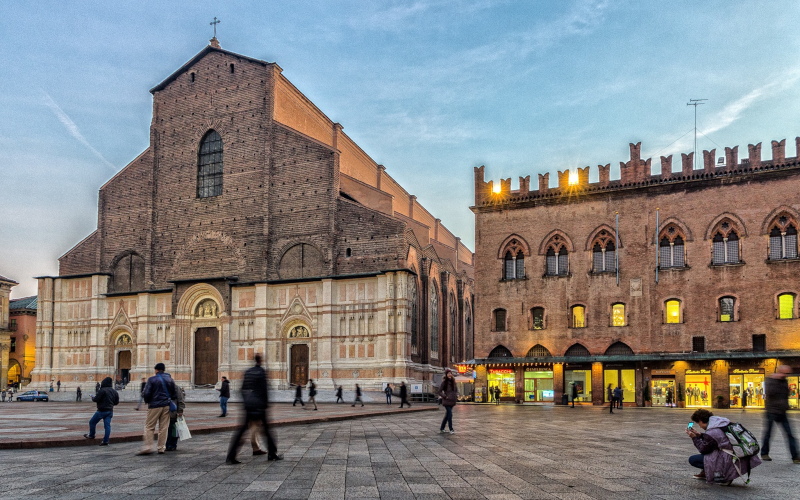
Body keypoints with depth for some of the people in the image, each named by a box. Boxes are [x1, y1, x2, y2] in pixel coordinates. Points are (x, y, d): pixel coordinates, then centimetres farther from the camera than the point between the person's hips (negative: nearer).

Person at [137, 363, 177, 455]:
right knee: (164, 427, 7)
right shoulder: (170, 379, 9)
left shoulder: (152, 379, -5)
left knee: (149, 427, 2)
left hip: (154, 406, -4)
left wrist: (147, 401, 10)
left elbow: (146, 393, -9)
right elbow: (174, 394, 10)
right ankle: (161, 448, 7)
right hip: (166, 406, 4)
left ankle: (147, 447, -7)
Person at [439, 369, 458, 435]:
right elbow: (440, 391, -7)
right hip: (447, 401, -6)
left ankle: (441, 428, 23)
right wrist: (445, 396, -14)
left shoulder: (453, 381, 8)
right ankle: (451, 429, -8)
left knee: (447, 415, 12)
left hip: (452, 401, 6)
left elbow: (456, 390, 21)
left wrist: (456, 395, 5)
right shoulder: (444, 382, -8)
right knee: (450, 414, -13)